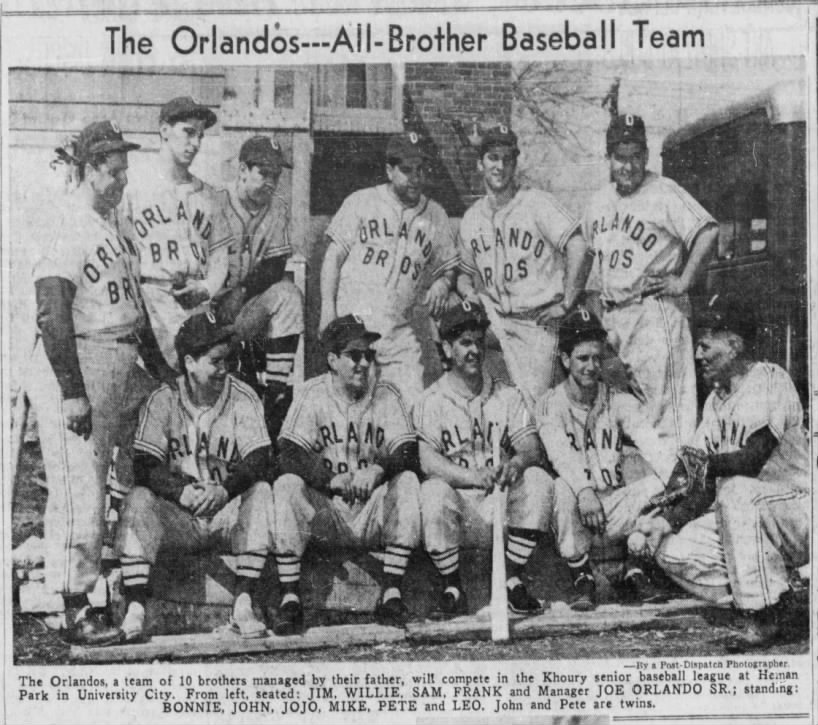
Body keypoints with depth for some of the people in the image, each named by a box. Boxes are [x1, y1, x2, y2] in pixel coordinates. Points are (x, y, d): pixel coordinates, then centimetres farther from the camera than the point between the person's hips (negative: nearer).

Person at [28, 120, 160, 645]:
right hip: (76, 365, -9)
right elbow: (53, 317, -19)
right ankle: (76, 610, 3)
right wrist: (73, 393, -22)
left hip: (123, 365, 9)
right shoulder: (68, 227, -14)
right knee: (80, 489, -5)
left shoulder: (118, 223, 13)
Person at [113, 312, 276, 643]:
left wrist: (224, 489, -32)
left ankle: (243, 607, -30)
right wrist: (182, 491, -29)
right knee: (138, 500, -26)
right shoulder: (163, 401, -1)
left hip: (229, 510, 0)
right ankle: (134, 613, -30)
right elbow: (144, 467, -10)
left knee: (261, 492, -28)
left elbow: (258, 462, -14)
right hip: (178, 515, 0)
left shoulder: (243, 398, -3)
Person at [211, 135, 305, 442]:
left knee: (288, 296, -24)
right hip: (214, 298, -3)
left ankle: (277, 392, -25)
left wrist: (244, 292, -20)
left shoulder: (278, 209, 6)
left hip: (257, 296, 4)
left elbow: (275, 268, -4)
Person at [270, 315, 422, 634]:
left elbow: (409, 455, -7)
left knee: (408, 481, -25)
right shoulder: (312, 394, 1)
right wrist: (332, 479, -26)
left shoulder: (387, 395, 3)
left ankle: (392, 594, -25)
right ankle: (290, 598, -24)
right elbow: (289, 455, -10)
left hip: (374, 511, 1)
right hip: (325, 510, 0)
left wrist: (378, 470, -29)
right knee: (287, 485, -26)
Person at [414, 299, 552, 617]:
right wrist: (475, 477, -28)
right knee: (433, 491, -32)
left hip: (503, 504, 2)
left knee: (538, 480, -24)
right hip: (458, 503, -2)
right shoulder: (431, 401, 4)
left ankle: (512, 581, -13)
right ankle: (452, 590, -14)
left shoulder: (507, 396, 13)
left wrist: (516, 464, -25)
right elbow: (427, 461, -11)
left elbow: (532, 448, 0)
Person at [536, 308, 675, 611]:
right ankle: (582, 579, -16)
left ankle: (634, 572, -8)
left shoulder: (620, 403, 6)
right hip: (572, 515, -2)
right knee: (563, 487, -33)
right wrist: (584, 491, -40)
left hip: (616, 510, 2)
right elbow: (560, 453, -21)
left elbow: (652, 445, -10)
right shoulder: (551, 404, -2)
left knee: (660, 483, -22)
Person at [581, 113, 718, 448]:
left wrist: (683, 282, -18)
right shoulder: (599, 200, 14)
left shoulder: (664, 193, -9)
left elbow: (708, 231, -18)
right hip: (612, 316, 7)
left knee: (664, 402, -12)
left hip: (655, 310, -7)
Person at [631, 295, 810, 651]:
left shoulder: (770, 380, -12)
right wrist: (668, 519, -6)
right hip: (741, 519, 8)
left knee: (737, 490, -35)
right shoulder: (714, 401, 13)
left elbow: (753, 459, -25)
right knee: (673, 551, -9)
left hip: (798, 513, -8)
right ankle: (770, 599, 1)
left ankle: (762, 615, -23)